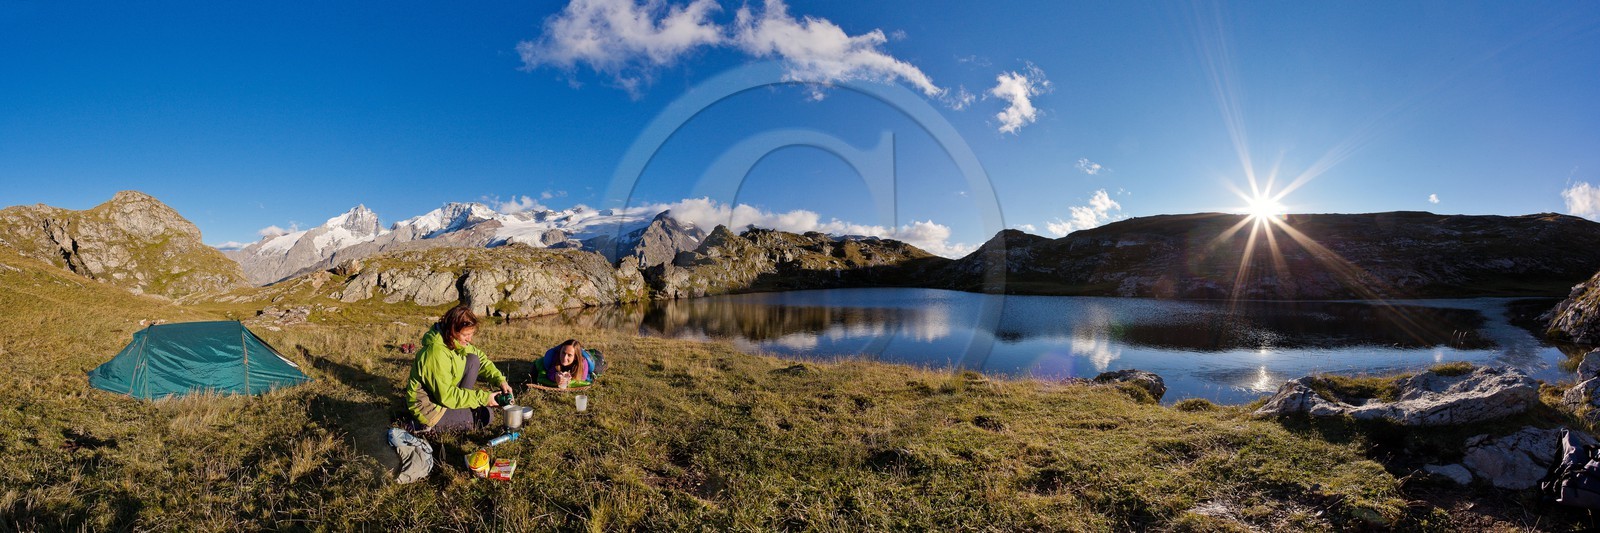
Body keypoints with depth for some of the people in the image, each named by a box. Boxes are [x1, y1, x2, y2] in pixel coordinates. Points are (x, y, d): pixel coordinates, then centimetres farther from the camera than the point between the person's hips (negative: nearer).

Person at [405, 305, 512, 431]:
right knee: (485, 416, -11)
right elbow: (446, 395, -28)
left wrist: (500, 380, -13)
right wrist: (482, 398, -24)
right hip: (428, 408, -8)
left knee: (473, 360, -3)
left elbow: (482, 360, 2)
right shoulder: (436, 353, -31)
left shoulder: (456, 341, -6)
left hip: (444, 394, 8)